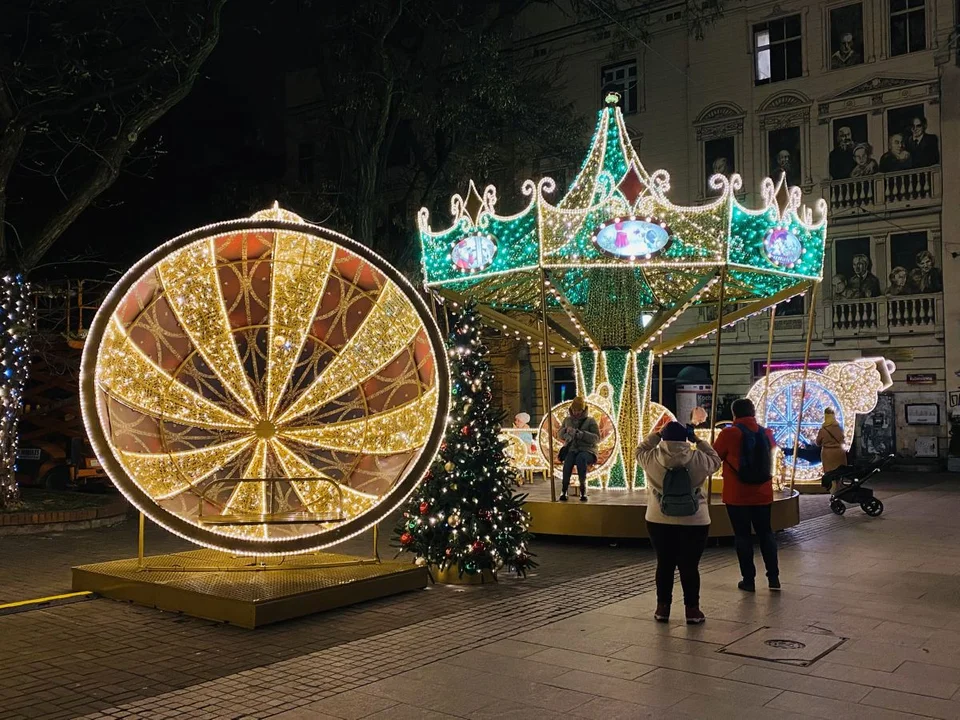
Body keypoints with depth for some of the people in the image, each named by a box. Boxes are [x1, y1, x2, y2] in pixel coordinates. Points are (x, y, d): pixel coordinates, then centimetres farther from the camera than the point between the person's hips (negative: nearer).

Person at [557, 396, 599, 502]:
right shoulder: (567, 420, 16)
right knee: (568, 459, -36)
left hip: (587, 451, -2)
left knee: (580, 458, -40)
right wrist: (566, 430, -2)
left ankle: (583, 488, -32)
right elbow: (560, 434, 22)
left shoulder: (590, 421, 4)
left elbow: (597, 439, -6)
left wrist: (580, 433, -20)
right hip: (571, 450, 2)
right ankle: (564, 489, -34)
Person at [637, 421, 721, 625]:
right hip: (694, 522, -1)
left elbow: (639, 451, 15)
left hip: (659, 521, 1)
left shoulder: (652, 459, -7)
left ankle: (662, 608, 17)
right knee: (689, 566, 6)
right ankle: (692, 610, 11)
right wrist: (698, 441, 11)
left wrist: (656, 435, 15)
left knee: (664, 564, 11)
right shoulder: (698, 459, -8)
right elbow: (715, 461, 12)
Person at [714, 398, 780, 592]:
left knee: (742, 535, 4)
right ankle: (774, 577, 14)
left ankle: (749, 580, 7)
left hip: (737, 496, -4)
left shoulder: (729, 433, -12)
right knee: (766, 533, 14)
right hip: (763, 494, 4)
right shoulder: (767, 433, 5)